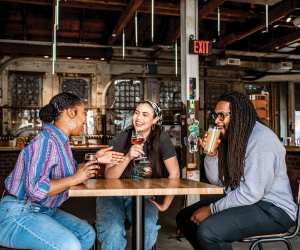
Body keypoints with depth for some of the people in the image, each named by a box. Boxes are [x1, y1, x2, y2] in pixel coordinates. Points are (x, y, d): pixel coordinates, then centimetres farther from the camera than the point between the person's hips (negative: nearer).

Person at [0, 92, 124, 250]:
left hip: (45, 210, 10)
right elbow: (36, 189, -31)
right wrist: (76, 179, -22)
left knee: (87, 234, 6)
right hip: (19, 213, -10)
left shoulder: (61, 140, 6)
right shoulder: (46, 140, -24)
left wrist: (95, 159, 9)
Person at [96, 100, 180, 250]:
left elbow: (174, 174, -5)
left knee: (148, 228, -29)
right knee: (112, 232, -29)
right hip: (113, 195, 0)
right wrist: (128, 157, -26)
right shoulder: (120, 139, -4)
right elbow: (109, 176, -11)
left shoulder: (161, 139, -6)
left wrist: (165, 205, -4)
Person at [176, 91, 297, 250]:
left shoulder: (262, 139, -20)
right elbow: (218, 181, 8)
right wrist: (211, 153, -8)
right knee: (184, 217, 6)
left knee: (207, 230, -29)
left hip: (272, 209, -9)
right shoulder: (231, 138, 9)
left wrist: (212, 209, -18)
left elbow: (252, 192, -26)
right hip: (241, 201, 9)